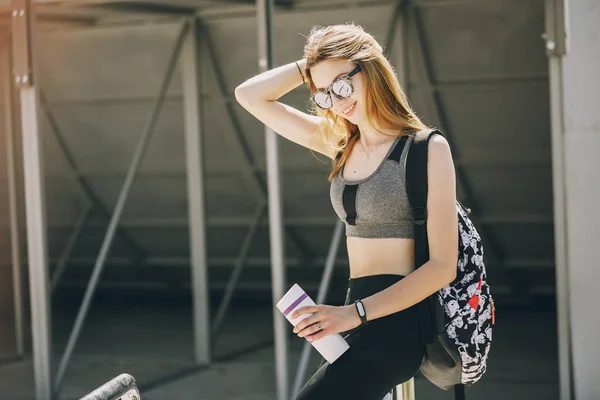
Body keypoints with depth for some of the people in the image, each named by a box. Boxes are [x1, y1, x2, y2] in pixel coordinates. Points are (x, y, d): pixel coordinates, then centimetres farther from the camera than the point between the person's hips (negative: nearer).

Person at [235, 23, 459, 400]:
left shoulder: (428, 149, -8)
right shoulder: (340, 144, 11)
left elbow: (443, 265, -14)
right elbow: (250, 96, 14)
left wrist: (354, 313, -20)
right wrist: (310, 66, 3)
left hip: (397, 319, -7)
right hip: (359, 318, 7)